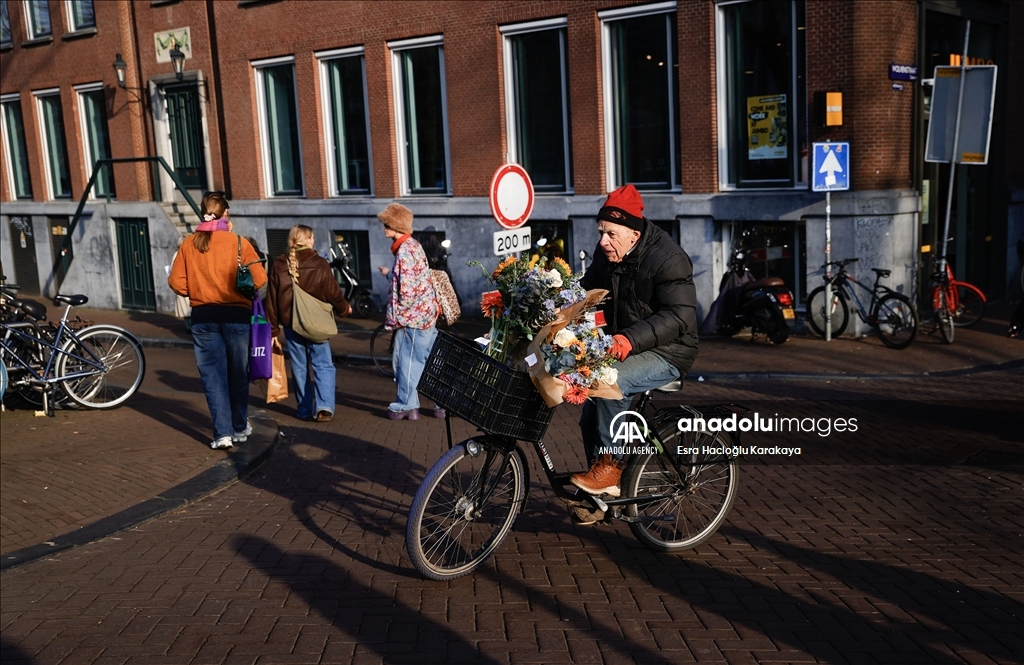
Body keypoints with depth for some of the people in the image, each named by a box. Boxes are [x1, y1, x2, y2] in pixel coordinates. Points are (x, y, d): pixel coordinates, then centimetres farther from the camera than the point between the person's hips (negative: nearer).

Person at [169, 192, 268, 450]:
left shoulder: (189, 244, -1)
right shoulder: (238, 243, -8)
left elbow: (176, 282, -2)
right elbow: (259, 279, -11)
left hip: (203, 316, 1)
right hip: (236, 314, -1)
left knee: (213, 375, 6)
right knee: (238, 373, 13)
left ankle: (223, 433, -1)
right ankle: (239, 428, 24)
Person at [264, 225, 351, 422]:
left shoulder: (278, 265, 0)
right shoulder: (320, 264, -8)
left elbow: (272, 299, 2)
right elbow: (333, 293, -3)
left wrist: (273, 328, 9)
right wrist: (344, 309, 17)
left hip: (291, 324, 2)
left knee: (299, 367, 12)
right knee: (323, 365, 2)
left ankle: (305, 409, 16)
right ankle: (324, 406, -13)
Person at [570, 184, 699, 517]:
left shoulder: (668, 259, -20)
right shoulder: (607, 254, 3)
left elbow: (679, 317, -27)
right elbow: (587, 290, 8)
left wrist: (630, 339, -39)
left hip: (666, 353, -8)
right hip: (623, 349, 8)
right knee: (590, 418, 2)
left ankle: (609, 465, -18)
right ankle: (602, 491, 18)